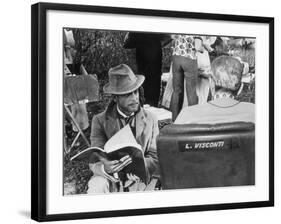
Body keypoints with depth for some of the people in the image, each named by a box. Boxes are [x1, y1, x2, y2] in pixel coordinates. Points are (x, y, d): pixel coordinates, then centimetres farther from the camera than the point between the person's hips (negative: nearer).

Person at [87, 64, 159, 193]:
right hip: (110, 178, -1)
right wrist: (105, 168, -33)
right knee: (96, 187, -34)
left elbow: (155, 158, 3)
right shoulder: (100, 121, 1)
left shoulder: (150, 120, 6)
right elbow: (94, 162, -6)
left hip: (139, 178, 2)